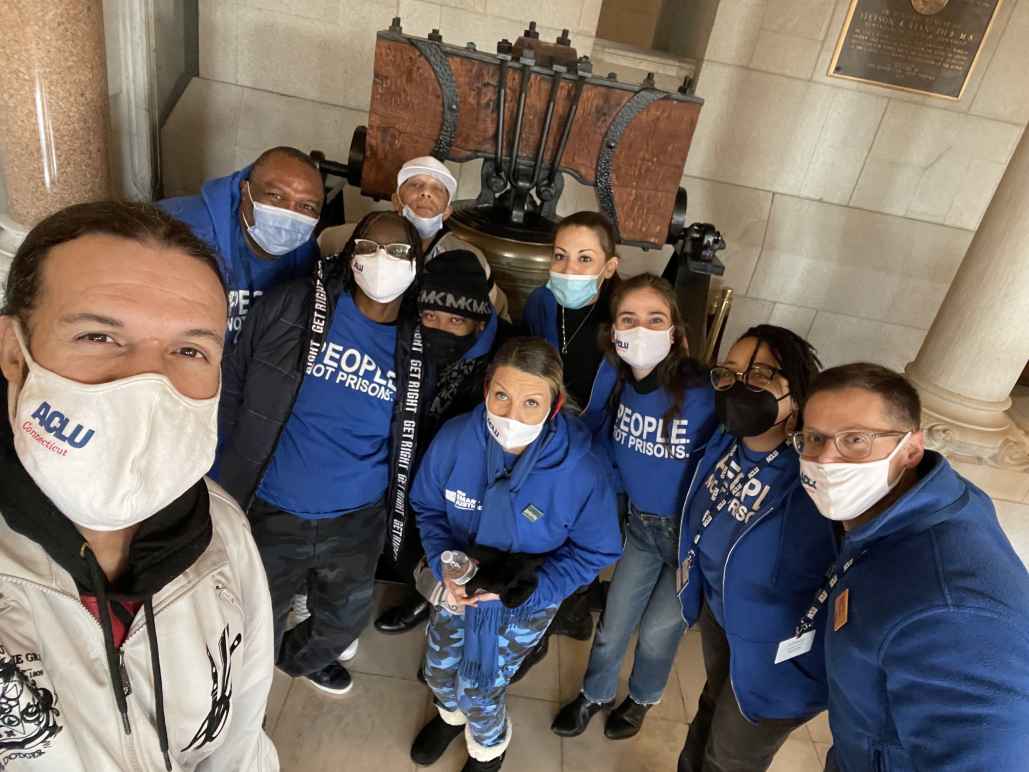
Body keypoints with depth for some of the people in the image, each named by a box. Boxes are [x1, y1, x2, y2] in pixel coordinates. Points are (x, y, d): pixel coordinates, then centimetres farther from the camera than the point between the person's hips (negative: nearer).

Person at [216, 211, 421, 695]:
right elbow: (233, 385, -4)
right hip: (270, 512, -2)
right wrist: (233, 468, -3)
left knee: (345, 622, 26)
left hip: (356, 523, 3)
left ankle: (301, 658, 61)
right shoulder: (291, 305, -13)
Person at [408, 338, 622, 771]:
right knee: (439, 670, 20)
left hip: (525, 602, -3)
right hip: (458, 583, 3)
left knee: (480, 688, 8)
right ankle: (452, 715, 59)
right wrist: (445, 565, -23)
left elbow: (596, 551, -16)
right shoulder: (453, 439, -26)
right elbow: (427, 507, -7)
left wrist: (525, 588, -26)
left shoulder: (582, 470, -32)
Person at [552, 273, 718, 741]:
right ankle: (595, 695, 47)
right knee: (614, 623, 18)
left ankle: (642, 700, 48)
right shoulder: (619, 382, -12)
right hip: (640, 523, 4)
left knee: (658, 631, 16)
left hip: (691, 535, -4)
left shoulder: (702, 397, -31)